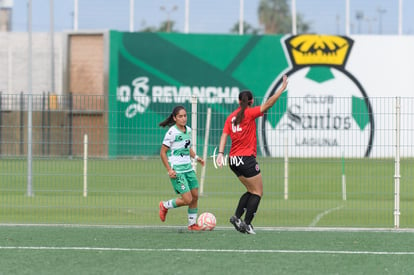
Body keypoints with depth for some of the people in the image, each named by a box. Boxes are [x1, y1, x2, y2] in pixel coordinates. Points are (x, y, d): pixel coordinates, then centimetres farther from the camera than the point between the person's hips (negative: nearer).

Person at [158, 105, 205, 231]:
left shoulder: (188, 130, 8)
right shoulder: (172, 132, -15)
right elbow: (163, 152, -11)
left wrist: (196, 157, 6)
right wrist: (169, 170, -17)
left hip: (188, 168, 7)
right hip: (177, 171, -7)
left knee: (195, 196, 7)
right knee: (187, 199, -10)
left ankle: (192, 223, 20)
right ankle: (165, 205, 14)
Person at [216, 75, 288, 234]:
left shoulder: (231, 117, 10)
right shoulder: (249, 113, -7)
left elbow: (224, 135, 0)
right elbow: (267, 104, -14)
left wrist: (220, 153, -7)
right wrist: (282, 89, -11)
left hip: (234, 160, 7)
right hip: (246, 159, -7)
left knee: (251, 191, 19)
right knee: (258, 192, 2)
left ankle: (237, 217, 4)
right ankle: (247, 224, -6)